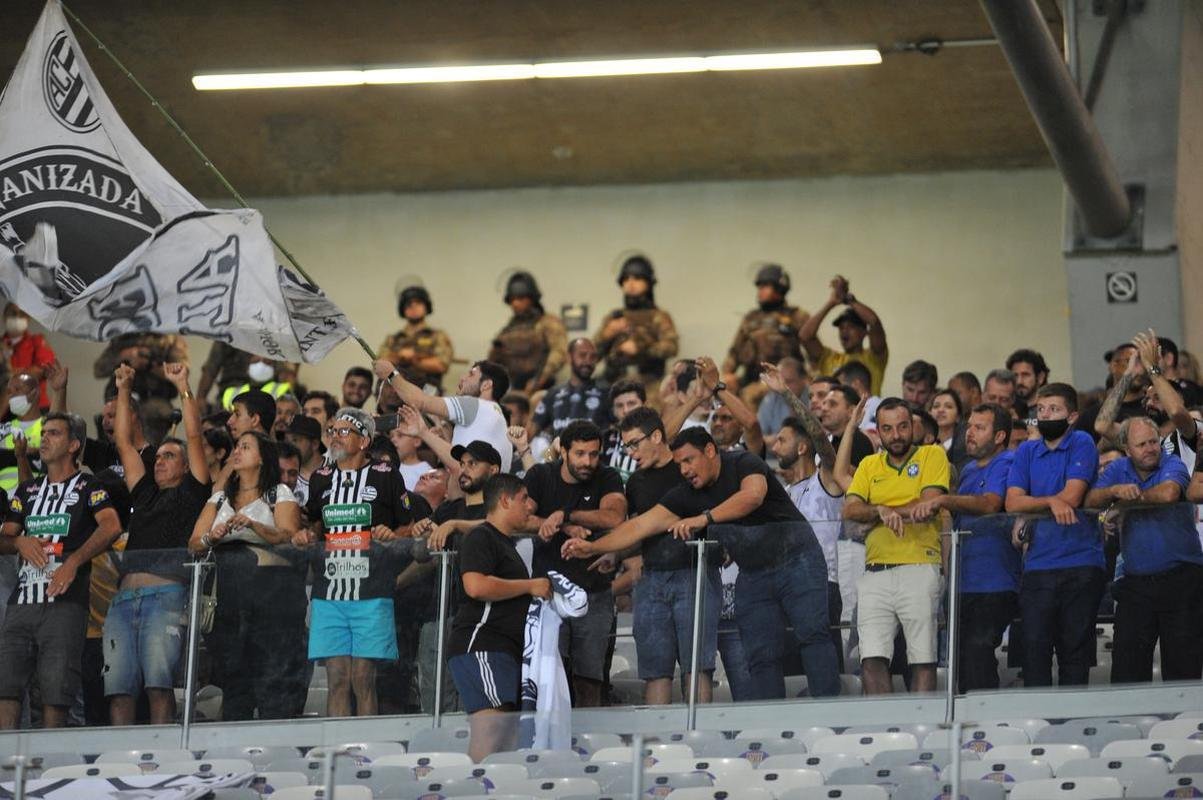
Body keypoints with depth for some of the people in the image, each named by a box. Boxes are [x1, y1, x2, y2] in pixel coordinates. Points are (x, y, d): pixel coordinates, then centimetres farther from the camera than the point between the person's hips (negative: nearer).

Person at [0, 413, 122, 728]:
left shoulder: (88, 487, 6)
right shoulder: (28, 490, 23)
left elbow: (111, 527, -11)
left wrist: (73, 562, -20)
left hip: (65, 601, -5)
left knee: (55, 693, -9)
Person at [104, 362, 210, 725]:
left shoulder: (192, 492, 14)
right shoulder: (145, 494, 29)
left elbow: (195, 437, 7)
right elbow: (124, 442, 30)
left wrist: (183, 387, 8)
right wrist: (124, 391, 28)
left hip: (166, 595, -6)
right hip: (124, 597, 6)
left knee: (159, 683, -17)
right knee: (118, 687, -6)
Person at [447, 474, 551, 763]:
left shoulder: (505, 543, 28)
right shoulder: (481, 537, -4)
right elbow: (476, 586, -21)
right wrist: (530, 586, -11)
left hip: (505, 652, 10)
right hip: (480, 646, -10)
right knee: (492, 728, -21)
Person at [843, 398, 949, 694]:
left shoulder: (932, 455, 6)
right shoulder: (869, 465, 18)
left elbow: (929, 506, -7)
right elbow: (850, 510, 5)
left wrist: (883, 510, 0)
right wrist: (882, 511, -13)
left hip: (919, 567, -4)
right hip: (875, 573, 4)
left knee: (923, 660, -4)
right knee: (871, 660, -6)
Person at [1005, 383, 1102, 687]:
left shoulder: (1081, 444, 1)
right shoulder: (1027, 451, 14)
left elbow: (1072, 496, -10)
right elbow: (1012, 503, 4)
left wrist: (1032, 503, 2)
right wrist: (1052, 502, -9)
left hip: (1080, 563, -3)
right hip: (1038, 565, 3)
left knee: (1075, 649, -1)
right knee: (1035, 647, -3)